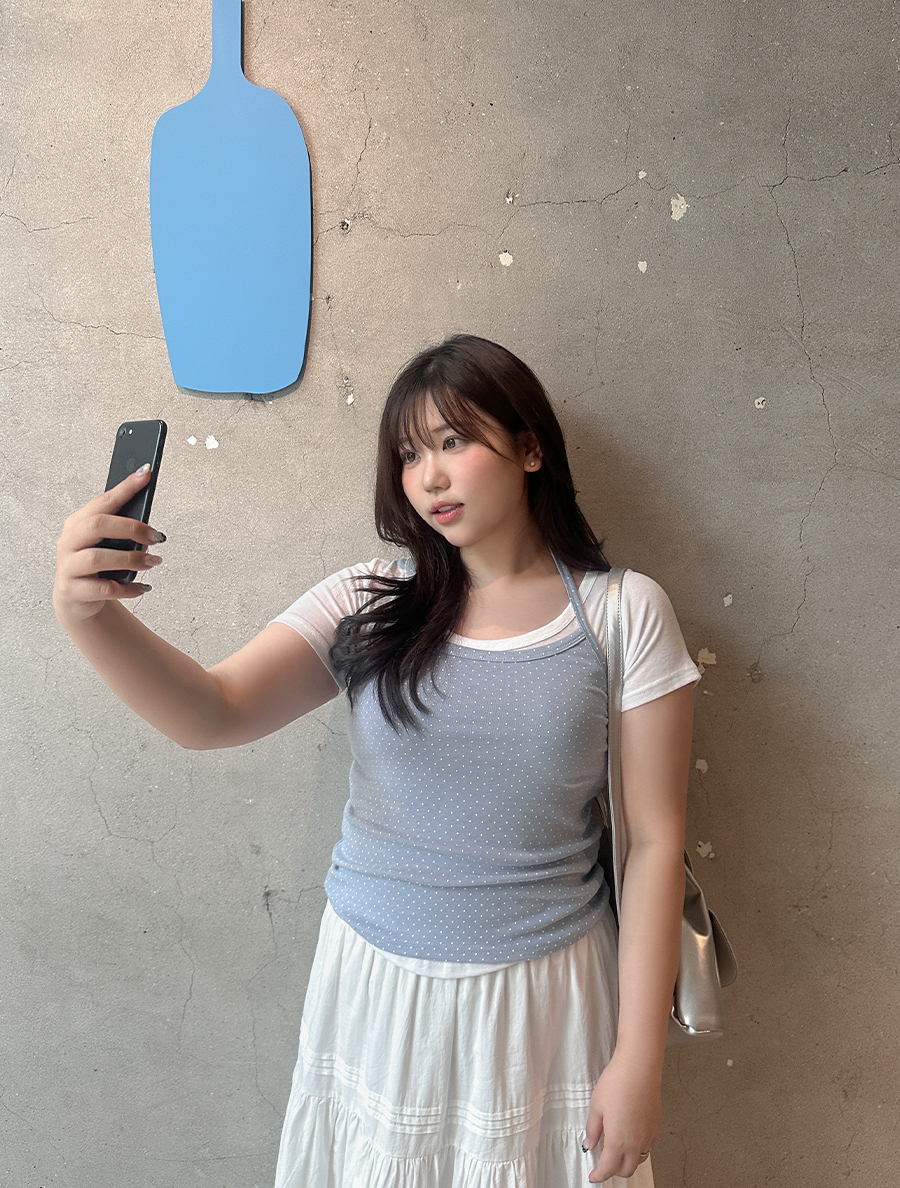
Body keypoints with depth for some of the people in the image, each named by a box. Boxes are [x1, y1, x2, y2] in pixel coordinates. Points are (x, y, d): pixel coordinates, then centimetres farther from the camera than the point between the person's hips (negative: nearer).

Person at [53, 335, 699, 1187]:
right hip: (376, 986, 2)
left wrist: (640, 1060, -7)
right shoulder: (369, 604, -4)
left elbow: (654, 841, -8)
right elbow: (211, 714, -16)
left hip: (542, 996, -1)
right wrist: (89, 614, -35)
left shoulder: (623, 614, -9)